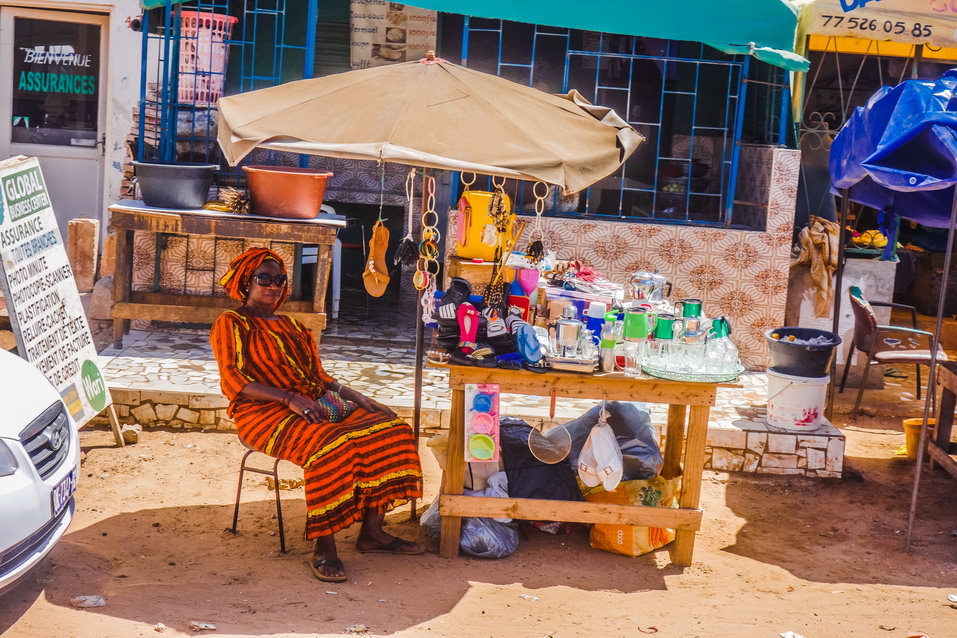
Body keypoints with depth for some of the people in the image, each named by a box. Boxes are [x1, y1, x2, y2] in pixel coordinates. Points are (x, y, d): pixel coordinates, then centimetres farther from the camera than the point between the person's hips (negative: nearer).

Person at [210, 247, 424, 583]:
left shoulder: (290, 326, 27)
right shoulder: (231, 324, 4)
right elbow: (235, 382, -10)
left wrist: (357, 397, 6)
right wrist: (290, 398, -22)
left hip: (318, 405, 8)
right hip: (267, 414, -7)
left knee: (389, 429, -12)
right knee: (331, 446, -36)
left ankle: (371, 532, -12)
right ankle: (324, 548, -29)